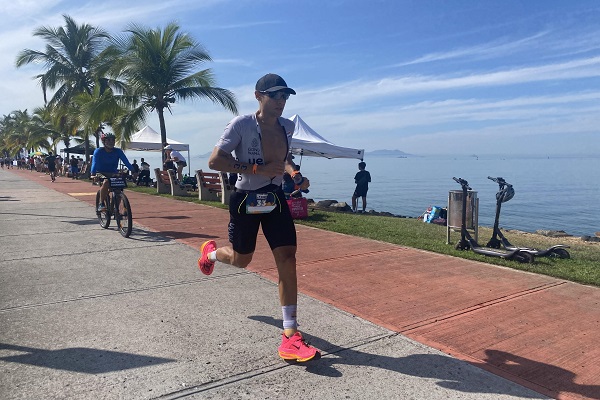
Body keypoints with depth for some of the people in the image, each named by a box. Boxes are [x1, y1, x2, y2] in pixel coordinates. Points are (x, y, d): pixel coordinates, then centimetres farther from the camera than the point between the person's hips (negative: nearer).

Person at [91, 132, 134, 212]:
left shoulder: (118, 151, -2)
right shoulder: (99, 151, -8)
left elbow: (126, 162, -13)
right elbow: (95, 163, -20)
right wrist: (93, 174, -37)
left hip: (113, 174, 3)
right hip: (101, 174, -3)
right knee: (106, 182, -35)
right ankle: (101, 204, -23)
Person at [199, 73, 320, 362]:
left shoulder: (287, 127, 2)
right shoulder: (242, 124, -15)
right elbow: (215, 161, -19)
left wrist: (292, 172, 1)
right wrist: (256, 168, -26)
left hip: (275, 198, 4)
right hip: (246, 199, -4)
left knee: (287, 258, -8)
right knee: (241, 260, 12)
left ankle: (290, 334, -2)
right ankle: (210, 251, 51)